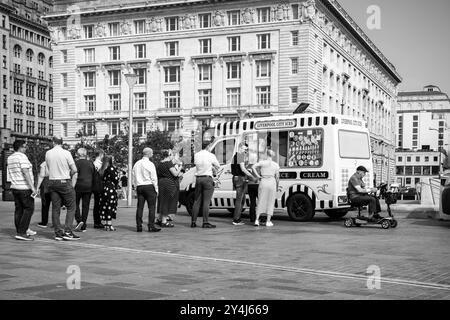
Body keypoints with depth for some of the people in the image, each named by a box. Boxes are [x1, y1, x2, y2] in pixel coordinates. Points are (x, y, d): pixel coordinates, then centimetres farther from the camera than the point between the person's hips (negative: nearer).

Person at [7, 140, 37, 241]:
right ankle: (21, 233, -11)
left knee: (19, 209, 11)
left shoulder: (9, 158, 13)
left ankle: (19, 232, 14)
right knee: (29, 209, -5)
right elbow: (25, 172, -20)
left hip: (14, 187, 9)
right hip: (24, 187, -8)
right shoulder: (22, 157, -13)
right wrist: (32, 187, -21)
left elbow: (9, 174, 17)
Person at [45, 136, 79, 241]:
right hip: (65, 182, -4)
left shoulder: (48, 153, 4)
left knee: (55, 208, 7)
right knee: (71, 207, 2)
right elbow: (74, 170, -5)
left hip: (52, 181, 4)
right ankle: (67, 232, -6)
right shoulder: (66, 153, -8)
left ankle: (58, 233, 8)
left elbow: (49, 168, 11)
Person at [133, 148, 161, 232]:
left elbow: (134, 177, 14)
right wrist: (156, 189, -1)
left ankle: (139, 226, 6)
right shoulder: (150, 164, -9)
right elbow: (154, 178, -8)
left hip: (139, 186, 6)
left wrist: (136, 186, 18)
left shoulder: (136, 164, 10)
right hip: (149, 186, -6)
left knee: (140, 206, 6)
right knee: (151, 206, -3)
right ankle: (151, 226, -7)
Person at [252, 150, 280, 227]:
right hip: (272, 183, 0)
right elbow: (277, 178, 4)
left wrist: (258, 176, -8)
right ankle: (268, 221, 2)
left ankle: (257, 220, -1)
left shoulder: (262, 162, -1)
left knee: (261, 201, 7)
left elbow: (253, 167, -16)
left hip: (263, 183, 0)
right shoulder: (276, 165, 2)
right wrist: (277, 187, 16)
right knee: (270, 203, 6)